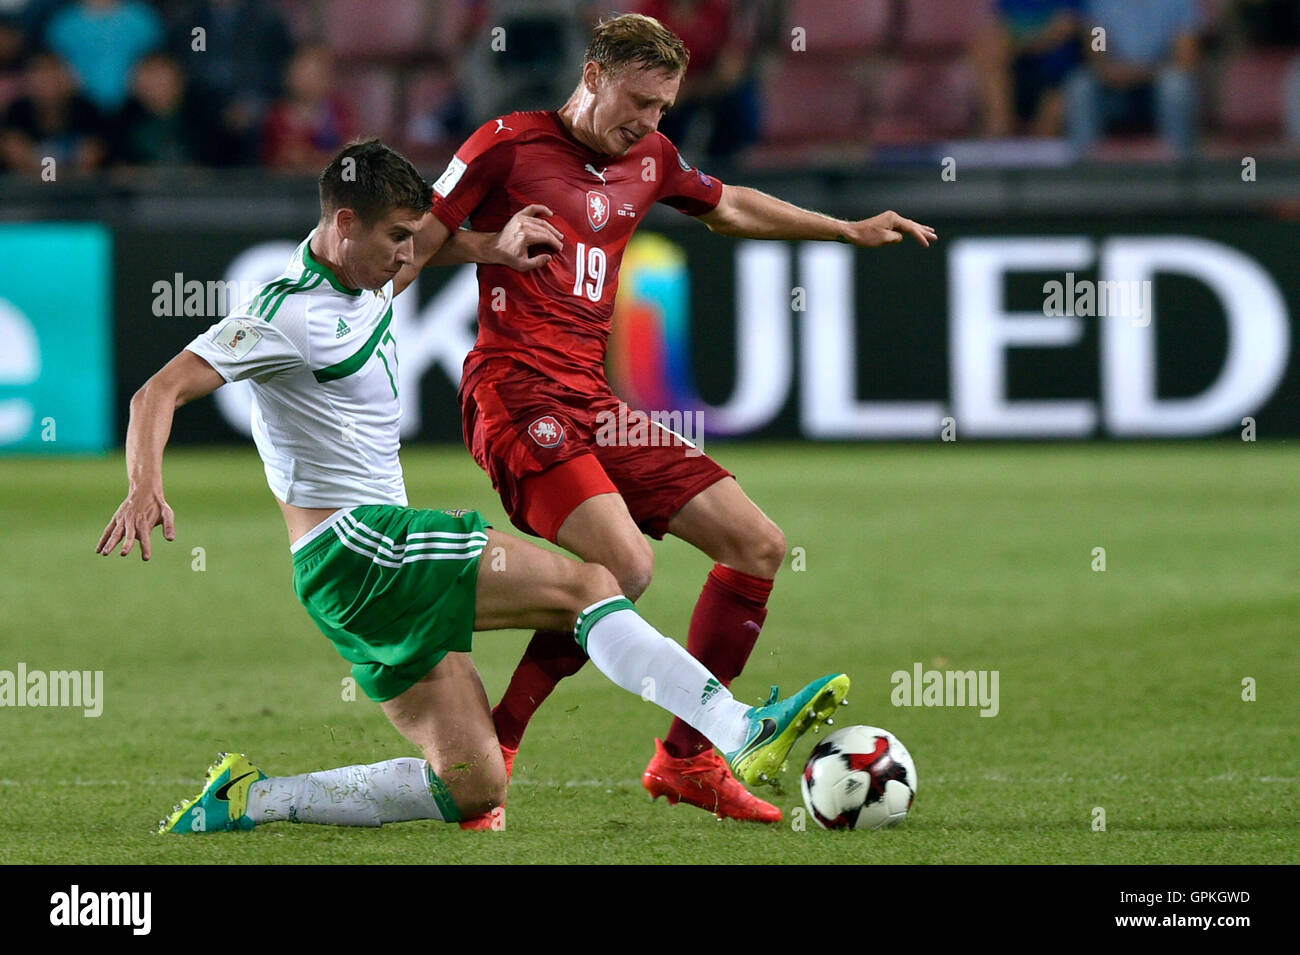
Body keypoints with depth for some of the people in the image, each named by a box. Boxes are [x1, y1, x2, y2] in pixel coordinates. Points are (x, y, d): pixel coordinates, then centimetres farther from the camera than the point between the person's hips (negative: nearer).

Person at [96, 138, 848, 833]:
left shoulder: (366, 280, 12)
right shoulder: (290, 312, -14)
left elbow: (428, 241, 36)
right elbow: (162, 392, -20)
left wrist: (489, 250, 17)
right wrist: (146, 491, -36)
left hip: (381, 548, 10)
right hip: (352, 541, -10)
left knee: (474, 787, 4)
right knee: (587, 583, -14)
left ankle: (248, 799, 4)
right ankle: (742, 731, -25)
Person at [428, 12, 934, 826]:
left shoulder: (648, 159, 17)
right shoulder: (509, 145, -3)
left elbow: (729, 207, 36)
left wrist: (848, 230, 36)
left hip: (594, 404, 8)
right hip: (518, 393, -8)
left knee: (760, 545, 4)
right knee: (625, 563, -29)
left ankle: (686, 759, 13)